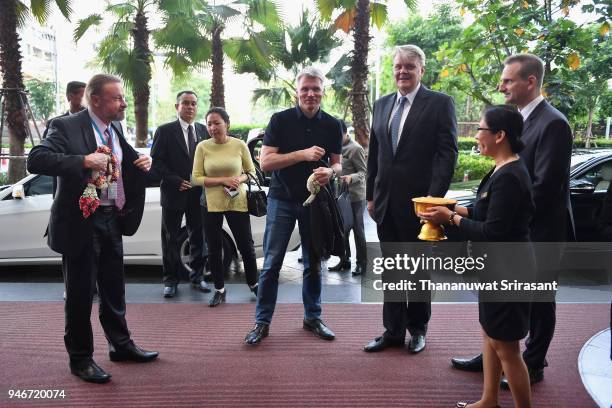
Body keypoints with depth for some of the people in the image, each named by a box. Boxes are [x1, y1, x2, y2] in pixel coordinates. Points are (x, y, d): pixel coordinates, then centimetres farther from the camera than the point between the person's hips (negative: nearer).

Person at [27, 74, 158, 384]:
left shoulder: (115, 129, 8)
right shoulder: (67, 126, -13)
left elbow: (126, 164, 21)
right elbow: (35, 160, -24)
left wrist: (143, 161, -1)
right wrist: (84, 161, -32)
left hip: (112, 219, 7)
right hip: (80, 222, -7)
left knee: (114, 288, 18)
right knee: (80, 293, 6)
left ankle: (120, 344, 34)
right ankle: (80, 358, 23)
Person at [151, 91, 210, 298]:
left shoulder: (203, 130, 8)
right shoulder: (165, 131, -2)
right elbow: (156, 162, -6)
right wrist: (177, 182, -13)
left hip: (198, 193, 3)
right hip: (174, 193, -3)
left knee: (198, 237, 10)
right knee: (171, 239, 5)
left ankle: (197, 277, 24)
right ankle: (171, 280, 16)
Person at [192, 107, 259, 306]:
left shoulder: (239, 145, -3)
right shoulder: (202, 147, -3)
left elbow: (251, 172, 6)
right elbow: (196, 178, -4)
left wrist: (239, 180, -15)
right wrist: (223, 180, -15)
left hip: (237, 202, 0)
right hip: (212, 204, 1)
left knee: (246, 246, 8)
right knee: (214, 250, 10)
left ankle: (253, 284, 31)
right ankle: (219, 290, 27)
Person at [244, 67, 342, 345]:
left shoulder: (332, 125, 3)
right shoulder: (280, 120, -5)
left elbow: (337, 164, 8)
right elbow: (265, 162, -11)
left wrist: (330, 172, -16)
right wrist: (303, 154, -21)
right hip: (282, 200, -2)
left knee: (313, 263, 11)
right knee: (272, 263, 0)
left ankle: (313, 317, 26)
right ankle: (262, 321, 11)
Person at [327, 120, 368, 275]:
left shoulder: (355, 149, -11)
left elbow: (363, 172, -14)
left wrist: (351, 178, -30)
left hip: (355, 196, -7)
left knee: (357, 229, 0)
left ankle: (362, 262, 9)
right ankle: (344, 260, 21)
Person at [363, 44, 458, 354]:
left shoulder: (440, 103, -4)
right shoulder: (382, 105, 11)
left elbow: (447, 153, -10)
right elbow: (374, 154, 13)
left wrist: (434, 198, -18)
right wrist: (370, 195, 9)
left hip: (419, 202, -5)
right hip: (386, 203, 5)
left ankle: (418, 329, 28)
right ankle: (393, 331, 25)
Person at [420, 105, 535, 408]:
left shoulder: (508, 177, -24)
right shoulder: (505, 170, 7)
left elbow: (492, 232, -25)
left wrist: (451, 218, -16)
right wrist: (456, 210, 1)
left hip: (508, 270, -10)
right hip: (497, 266, 10)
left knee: (505, 347, 4)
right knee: (491, 335, 20)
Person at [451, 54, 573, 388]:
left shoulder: (552, 124, -18)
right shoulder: (517, 119, 9)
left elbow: (544, 186, -22)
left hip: (539, 231, -8)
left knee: (537, 299, 8)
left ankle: (533, 366, 26)